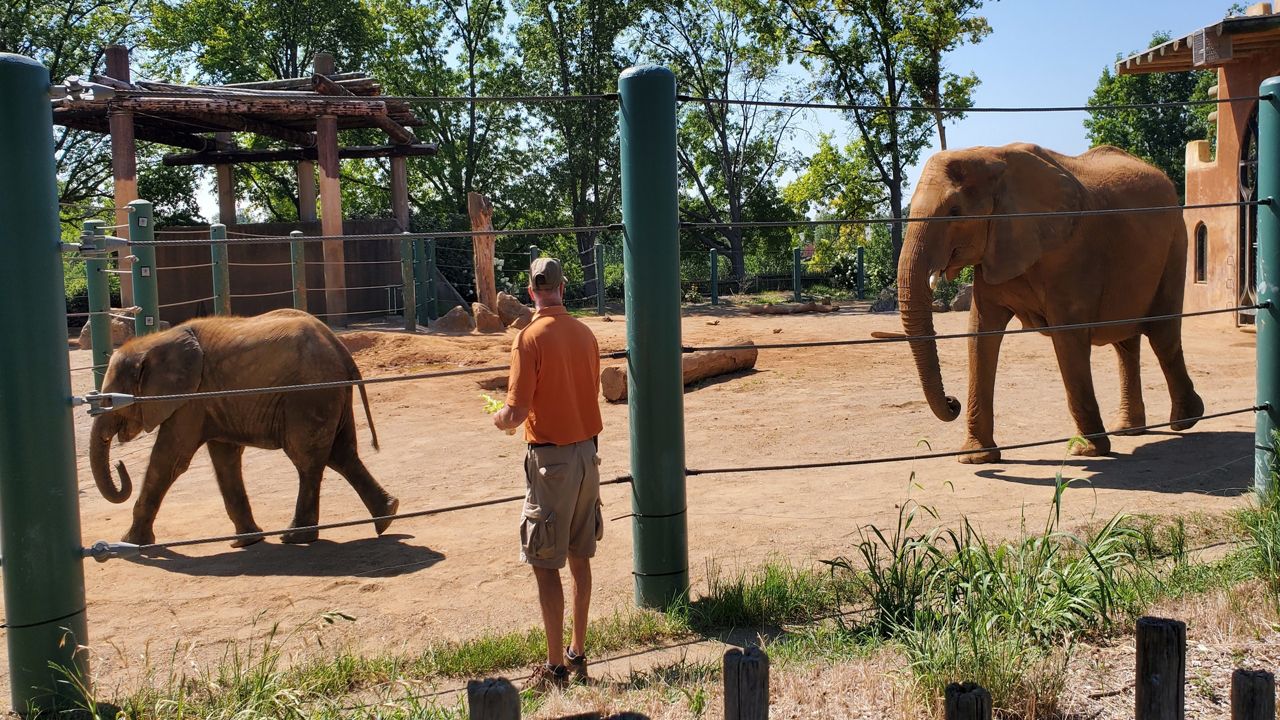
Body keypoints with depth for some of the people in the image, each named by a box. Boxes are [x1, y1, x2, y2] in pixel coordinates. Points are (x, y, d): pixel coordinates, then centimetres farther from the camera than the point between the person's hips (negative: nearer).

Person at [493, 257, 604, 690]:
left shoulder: (530, 338, -14)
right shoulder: (585, 333, 5)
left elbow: (516, 412, -17)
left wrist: (498, 420, 5)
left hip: (551, 457, -7)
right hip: (587, 450, 7)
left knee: (545, 565, 1)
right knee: (580, 559, 14)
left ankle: (556, 668, 6)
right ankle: (578, 655, 24)